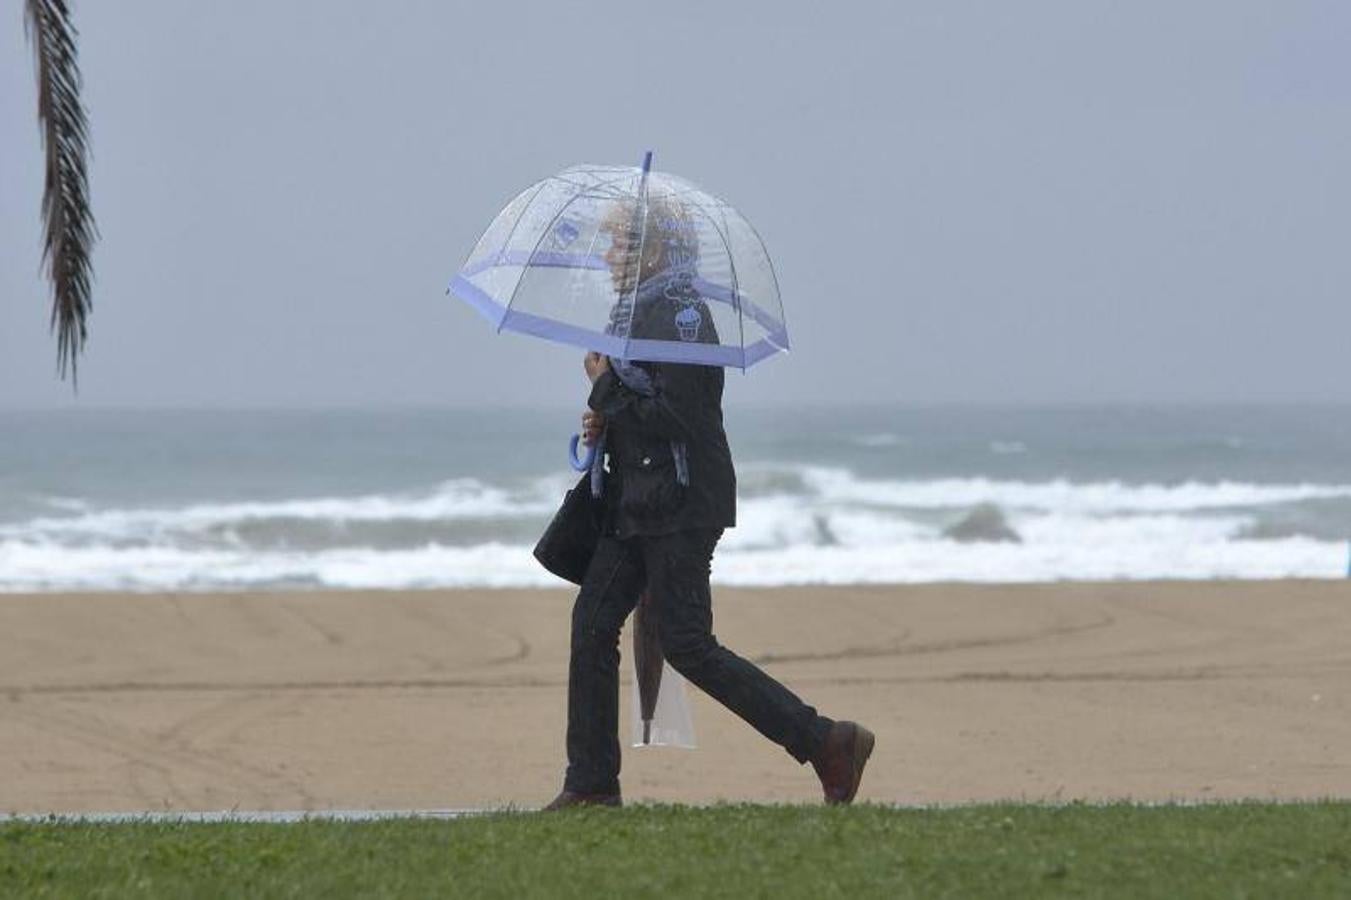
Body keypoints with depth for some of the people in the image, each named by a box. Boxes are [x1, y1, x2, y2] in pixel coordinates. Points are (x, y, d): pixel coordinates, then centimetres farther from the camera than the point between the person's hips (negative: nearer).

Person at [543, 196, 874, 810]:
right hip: (636, 503, 10)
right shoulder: (637, 313, 14)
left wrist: (606, 391, -13)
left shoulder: (681, 316, -15)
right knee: (592, 625, 6)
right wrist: (606, 420, 6)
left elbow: (675, 418, -22)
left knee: (687, 644, -10)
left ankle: (827, 743, -7)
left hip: (681, 505, -10)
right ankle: (592, 784, 9)